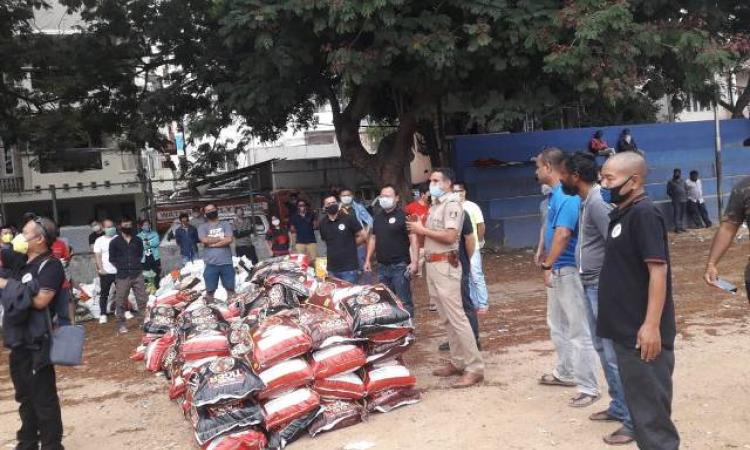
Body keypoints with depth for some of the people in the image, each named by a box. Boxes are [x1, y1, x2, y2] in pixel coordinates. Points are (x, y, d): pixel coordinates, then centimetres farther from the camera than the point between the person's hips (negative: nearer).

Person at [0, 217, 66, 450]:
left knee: (43, 398, -2)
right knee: (25, 396, 19)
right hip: (19, 342, 9)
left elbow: (40, 300, -23)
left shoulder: (50, 265, -12)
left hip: (36, 344, -9)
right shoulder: (24, 264, 16)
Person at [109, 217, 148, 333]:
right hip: (122, 276, -2)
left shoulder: (138, 240, 11)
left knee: (142, 298, 2)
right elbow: (112, 259, 6)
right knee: (120, 301, -1)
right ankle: (121, 324, 8)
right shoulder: (114, 242, 3)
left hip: (137, 274, 2)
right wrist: (121, 267, 0)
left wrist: (136, 265, 7)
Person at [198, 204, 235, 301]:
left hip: (226, 262, 0)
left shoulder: (225, 225, 8)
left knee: (230, 289, 7)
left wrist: (212, 244, -9)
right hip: (211, 264, 0)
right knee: (210, 290, 4)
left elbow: (229, 240, -7)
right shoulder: (203, 227, 8)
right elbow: (205, 240, -11)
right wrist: (221, 238, -5)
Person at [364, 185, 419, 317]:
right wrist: (368, 260, 16)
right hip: (382, 266, 7)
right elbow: (373, 239, 21)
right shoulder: (377, 218, 14)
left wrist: (414, 262, -19)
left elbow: (413, 239, -12)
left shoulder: (403, 216, -7)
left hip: (400, 266, -6)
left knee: (403, 301, -5)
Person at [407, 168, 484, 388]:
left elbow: (449, 237, -22)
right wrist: (419, 230, 1)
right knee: (445, 318, 12)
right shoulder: (436, 205, 17)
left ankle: (475, 368, -8)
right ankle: (458, 362, 20)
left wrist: (423, 230, -14)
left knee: (456, 317, -11)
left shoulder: (452, 205, -11)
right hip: (432, 265, 10)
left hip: (445, 265, -10)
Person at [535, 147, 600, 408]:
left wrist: (547, 265, -21)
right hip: (558, 269, 11)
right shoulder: (555, 194, 11)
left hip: (568, 269, -11)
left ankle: (588, 388, 5)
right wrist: (548, 263, 18)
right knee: (557, 324, 23)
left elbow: (563, 234, -27)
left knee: (578, 331, -3)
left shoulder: (566, 196, -20)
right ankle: (565, 372, 38)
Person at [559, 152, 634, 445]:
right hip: (590, 285, 10)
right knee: (602, 349, 17)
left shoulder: (598, 204, -18)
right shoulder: (586, 202, 12)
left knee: (615, 353, -5)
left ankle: (633, 421, 3)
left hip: (603, 287, -10)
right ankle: (618, 407, 29)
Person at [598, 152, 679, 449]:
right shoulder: (622, 214, 12)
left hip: (642, 331, -9)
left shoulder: (644, 214, -16)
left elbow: (658, 269, -22)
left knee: (650, 401, 0)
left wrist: (652, 325, -25)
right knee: (638, 398, 18)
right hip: (627, 329, 9)